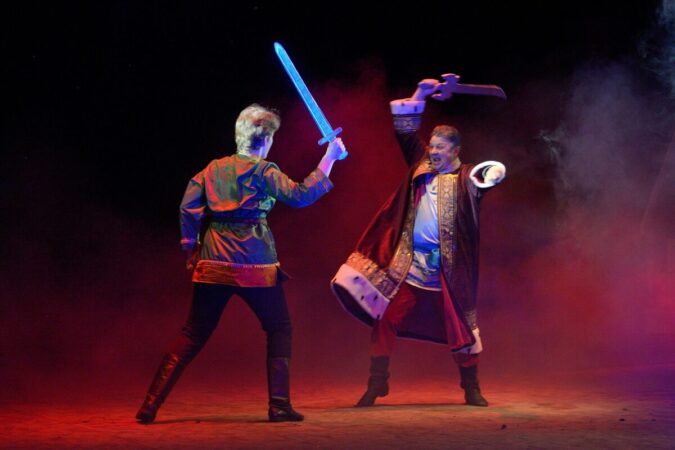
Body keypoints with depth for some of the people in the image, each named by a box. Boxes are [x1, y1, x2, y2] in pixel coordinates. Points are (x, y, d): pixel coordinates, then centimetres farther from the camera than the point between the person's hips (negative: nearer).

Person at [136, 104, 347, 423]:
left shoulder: (214, 168, 10)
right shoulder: (263, 172, -3)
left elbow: (189, 207, 5)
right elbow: (300, 195, -10)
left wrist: (191, 249, 12)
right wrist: (328, 160, -4)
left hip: (213, 262, 4)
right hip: (255, 263, -4)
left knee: (192, 336, 9)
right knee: (279, 329, 13)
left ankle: (151, 405, 2)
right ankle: (279, 405, 4)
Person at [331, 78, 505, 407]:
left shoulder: (464, 178, -3)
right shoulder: (421, 163, 9)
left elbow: (491, 174, -20)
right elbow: (404, 131, 13)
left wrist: (494, 173, -43)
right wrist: (419, 97, 4)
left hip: (447, 268, -3)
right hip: (407, 263, 3)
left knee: (459, 327, 4)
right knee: (384, 318, -1)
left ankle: (471, 389, 19)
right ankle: (377, 383, 9)